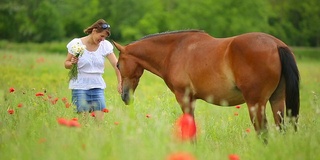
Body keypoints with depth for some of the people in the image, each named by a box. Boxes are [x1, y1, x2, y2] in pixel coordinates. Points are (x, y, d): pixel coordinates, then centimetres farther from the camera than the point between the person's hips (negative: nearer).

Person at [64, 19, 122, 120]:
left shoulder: (105, 45, 0)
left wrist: (120, 82, -22)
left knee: (99, 118, -5)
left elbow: (115, 64, -9)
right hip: (80, 86, -3)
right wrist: (71, 63, -20)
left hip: (97, 86, 3)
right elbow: (66, 64, 4)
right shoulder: (76, 43, -5)